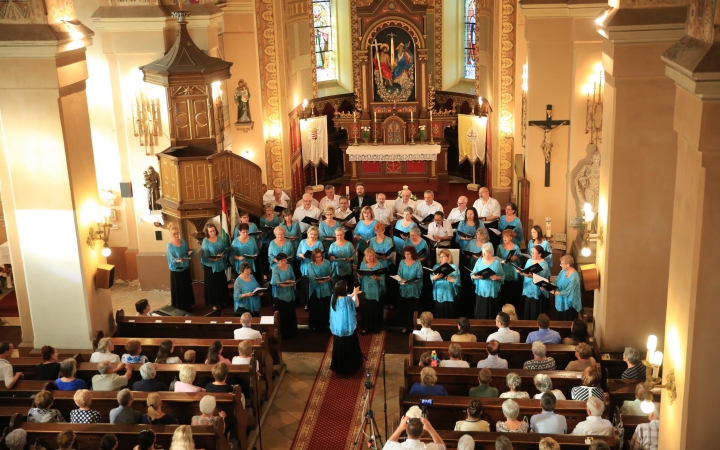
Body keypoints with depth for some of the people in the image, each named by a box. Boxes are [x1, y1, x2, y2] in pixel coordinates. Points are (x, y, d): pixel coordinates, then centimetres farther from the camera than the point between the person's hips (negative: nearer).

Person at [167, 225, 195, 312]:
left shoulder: (183, 241, 1)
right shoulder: (170, 245, -17)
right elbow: (172, 259, -21)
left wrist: (189, 253, -12)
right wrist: (178, 260, -42)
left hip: (185, 268, 6)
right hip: (176, 270, -6)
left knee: (187, 287, 16)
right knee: (178, 289, 1)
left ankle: (188, 305, 31)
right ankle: (180, 307, 12)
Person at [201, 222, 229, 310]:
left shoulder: (220, 238, 0)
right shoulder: (205, 241, -14)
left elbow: (225, 248, 4)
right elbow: (205, 256, -16)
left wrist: (222, 254, -16)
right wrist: (212, 259, -32)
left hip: (220, 265, 5)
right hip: (210, 266, -4)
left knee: (222, 283, 15)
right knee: (213, 285, 4)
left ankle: (223, 300, 31)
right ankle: (215, 303, 16)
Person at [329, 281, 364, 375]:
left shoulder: (334, 298, -8)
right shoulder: (348, 299, -25)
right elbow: (357, 304, -4)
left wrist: (353, 293, 19)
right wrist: (355, 294, 9)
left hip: (337, 328, 5)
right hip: (348, 328, -5)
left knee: (339, 348, 17)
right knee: (349, 348, 12)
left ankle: (338, 367, 28)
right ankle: (351, 367, 24)